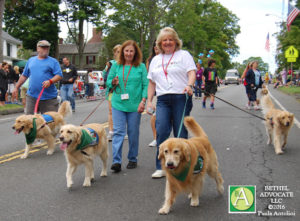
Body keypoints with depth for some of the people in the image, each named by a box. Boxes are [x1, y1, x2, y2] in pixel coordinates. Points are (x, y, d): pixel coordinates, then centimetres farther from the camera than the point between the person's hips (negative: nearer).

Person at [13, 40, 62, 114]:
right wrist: (16, 88, 20)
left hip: (49, 97, -3)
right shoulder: (31, 60, 16)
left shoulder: (53, 61, 4)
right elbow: (24, 75, 21)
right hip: (32, 96, 3)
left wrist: (50, 81, -21)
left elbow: (59, 75, -4)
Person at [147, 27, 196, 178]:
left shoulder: (183, 55, 9)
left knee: (181, 133, -2)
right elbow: (152, 82, 21)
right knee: (161, 131, -10)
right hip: (163, 100, 3)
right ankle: (161, 167, -3)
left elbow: (192, 72, -4)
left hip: (181, 99, -3)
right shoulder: (155, 60, 22)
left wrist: (189, 85, -25)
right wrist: (149, 101, 12)